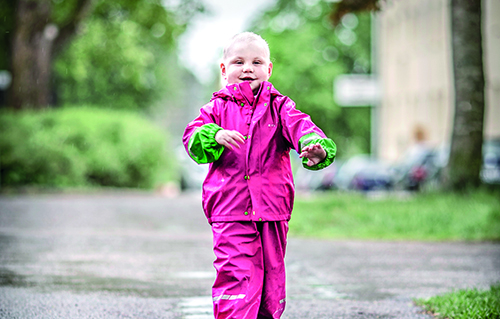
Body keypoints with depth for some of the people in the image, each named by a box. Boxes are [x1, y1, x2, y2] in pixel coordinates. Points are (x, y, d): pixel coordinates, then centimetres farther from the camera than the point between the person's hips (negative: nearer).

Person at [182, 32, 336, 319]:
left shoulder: (279, 107, 8)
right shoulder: (218, 108, 9)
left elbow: (301, 128, -11)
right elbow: (192, 138, -3)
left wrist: (316, 148, -33)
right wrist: (215, 136, -25)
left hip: (272, 210, 2)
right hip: (229, 210, -2)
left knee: (271, 275, 10)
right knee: (236, 275, -12)